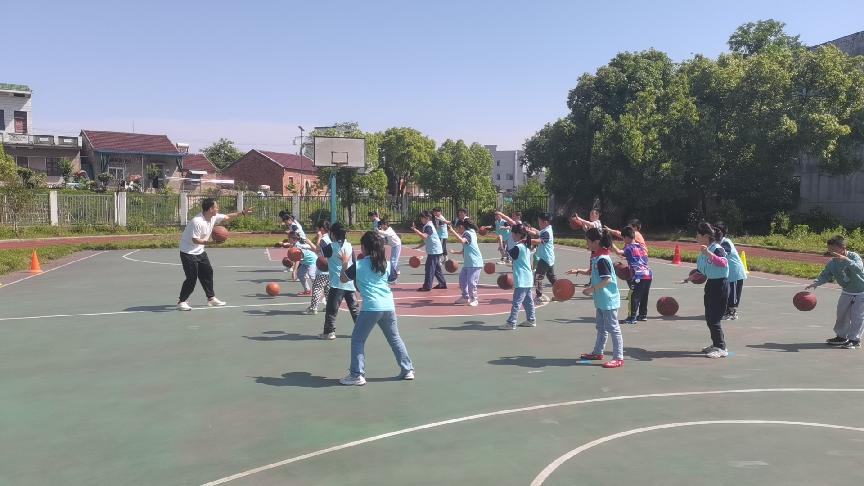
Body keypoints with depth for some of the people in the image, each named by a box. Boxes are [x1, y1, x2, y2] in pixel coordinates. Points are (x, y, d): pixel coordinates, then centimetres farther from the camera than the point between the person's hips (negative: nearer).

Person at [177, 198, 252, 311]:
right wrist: (209, 242, -42)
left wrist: (242, 213, 10)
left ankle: (211, 298, 24)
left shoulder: (214, 217, -4)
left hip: (200, 251, 9)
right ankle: (181, 302, 3)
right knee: (192, 277, -9)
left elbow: (227, 217, 12)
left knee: (208, 273, 12)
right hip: (188, 252, -9)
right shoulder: (197, 222, -28)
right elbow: (195, 240, -29)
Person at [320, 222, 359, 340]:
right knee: (354, 307, 13)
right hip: (350, 283, 5)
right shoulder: (349, 246, 6)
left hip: (337, 283, -5)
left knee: (331, 309, 1)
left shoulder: (331, 247, -8)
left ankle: (329, 332, 2)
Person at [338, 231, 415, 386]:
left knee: (357, 340, 6)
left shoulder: (359, 265, -1)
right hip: (389, 306, 5)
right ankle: (408, 370, 22)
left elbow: (343, 279, 11)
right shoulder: (385, 263, 11)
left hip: (371, 307, -5)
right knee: (395, 338, 18)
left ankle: (357, 374, 1)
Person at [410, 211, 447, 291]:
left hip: (433, 251, -11)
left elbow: (424, 236, -33)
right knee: (437, 268, 17)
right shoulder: (428, 226, 16)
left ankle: (427, 286, -7)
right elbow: (426, 240, 24)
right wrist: (418, 247, 22)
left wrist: (415, 230, -34)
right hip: (436, 250, 11)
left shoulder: (429, 226, -16)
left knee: (429, 268, -8)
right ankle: (442, 284, 23)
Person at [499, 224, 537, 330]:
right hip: (528, 279, 10)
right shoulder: (526, 247, 13)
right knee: (528, 300, 16)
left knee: (517, 302, -9)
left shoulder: (517, 247, -16)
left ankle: (511, 323, -9)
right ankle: (531, 320, 23)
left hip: (521, 280, -10)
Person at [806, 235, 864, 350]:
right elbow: (825, 275, -13)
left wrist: (846, 260, -55)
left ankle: (854, 340, 6)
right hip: (847, 292, 6)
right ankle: (841, 336, 28)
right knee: (841, 313, 12)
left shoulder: (854, 256, -25)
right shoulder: (832, 263, -10)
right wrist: (815, 283, -31)